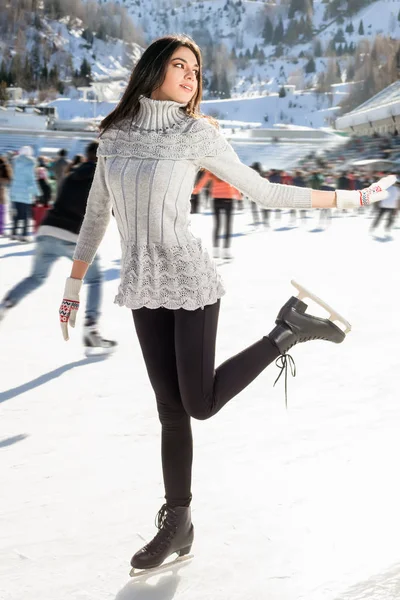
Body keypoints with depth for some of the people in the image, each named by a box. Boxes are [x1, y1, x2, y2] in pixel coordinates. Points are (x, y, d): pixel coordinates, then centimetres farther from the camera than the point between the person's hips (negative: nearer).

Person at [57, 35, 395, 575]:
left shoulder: (198, 134, -4)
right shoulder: (115, 135, 7)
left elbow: (263, 191, 1)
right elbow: (97, 213, 14)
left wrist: (347, 198, 0)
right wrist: (74, 284, 15)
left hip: (190, 280, -3)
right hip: (144, 289, 4)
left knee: (201, 404, -3)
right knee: (171, 409, 7)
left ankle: (289, 330, 15)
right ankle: (177, 526, 21)